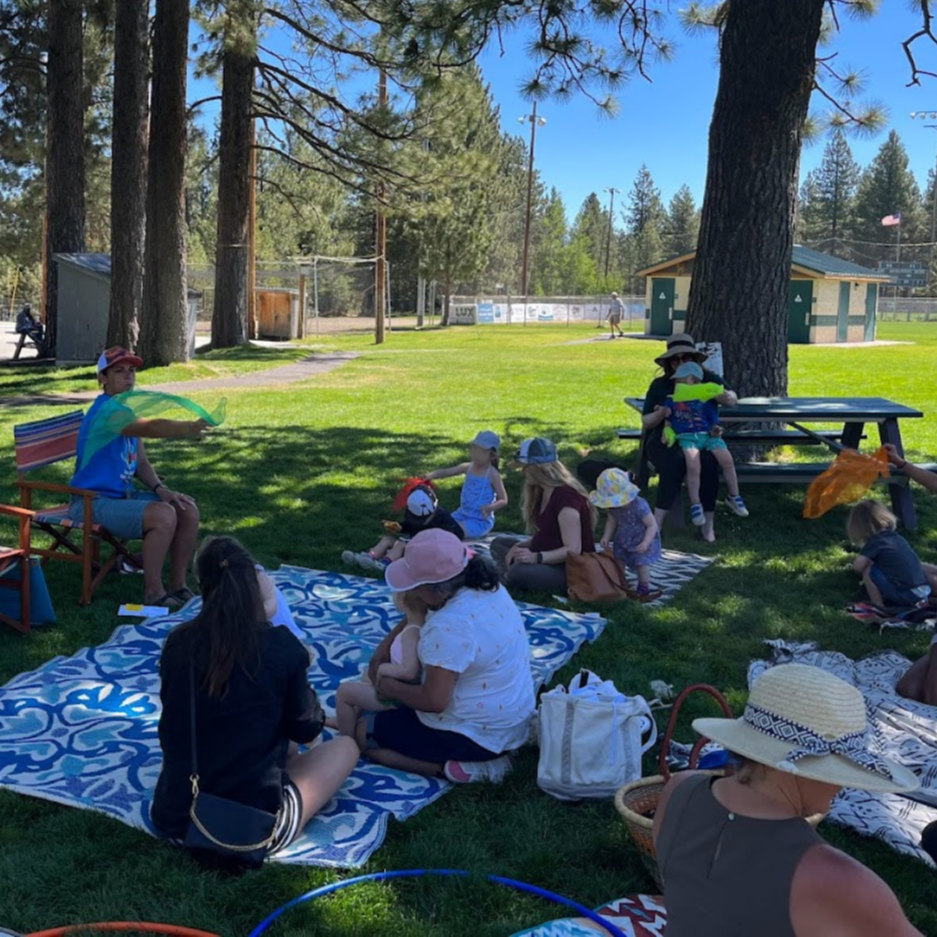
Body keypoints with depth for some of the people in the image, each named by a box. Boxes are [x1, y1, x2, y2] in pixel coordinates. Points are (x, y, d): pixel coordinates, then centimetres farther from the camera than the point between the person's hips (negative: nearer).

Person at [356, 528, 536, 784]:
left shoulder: (451, 626, -30)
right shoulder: (485, 586, 0)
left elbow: (434, 701, -29)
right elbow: (425, 614, 16)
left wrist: (388, 687, -11)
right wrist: (385, 646, 6)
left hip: (477, 734, -9)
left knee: (363, 734, 5)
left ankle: (455, 767, -7)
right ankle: (485, 755, 13)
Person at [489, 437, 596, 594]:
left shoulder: (565, 497, -23)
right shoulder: (543, 491, 8)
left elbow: (573, 550, -26)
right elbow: (545, 534, 9)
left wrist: (537, 557, -34)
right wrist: (520, 546, -7)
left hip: (571, 569, -10)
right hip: (550, 558, 11)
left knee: (519, 572, -34)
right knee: (498, 544, 11)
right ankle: (510, 577, -13)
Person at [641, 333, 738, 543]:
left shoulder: (707, 378, 9)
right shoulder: (659, 385, 7)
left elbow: (733, 400, 0)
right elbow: (646, 422, 7)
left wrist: (719, 395, -23)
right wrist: (661, 414, -16)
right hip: (666, 440, -1)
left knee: (707, 461, -34)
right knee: (675, 461, -36)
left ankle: (708, 524, -23)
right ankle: (657, 524, -35)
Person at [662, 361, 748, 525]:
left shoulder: (706, 401, 7)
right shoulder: (672, 400, 10)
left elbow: (715, 423, 8)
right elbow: (668, 422, 18)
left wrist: (715, 431, -13)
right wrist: (667, 432, -3)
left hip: (707, 435, 1)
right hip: (686, 437, -1)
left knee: (727, 459, -20)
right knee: (693, 464, -30)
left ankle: (734, 497, 2)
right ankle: (695, 506, -19)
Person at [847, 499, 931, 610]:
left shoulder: (875, 542, -7)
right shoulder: (896, 537, 16)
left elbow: (857, 566, -8)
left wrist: (869, 563, 12)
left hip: (905, 594, -7)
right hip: (924, 590, 7)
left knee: (868, 572, -3)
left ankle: (878, 607, 3)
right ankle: (918, 602, 17)